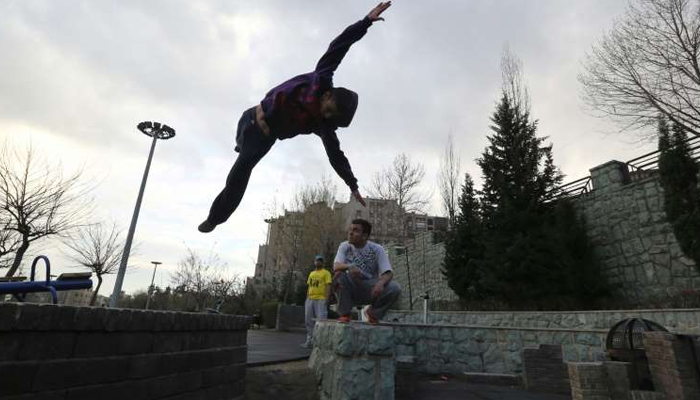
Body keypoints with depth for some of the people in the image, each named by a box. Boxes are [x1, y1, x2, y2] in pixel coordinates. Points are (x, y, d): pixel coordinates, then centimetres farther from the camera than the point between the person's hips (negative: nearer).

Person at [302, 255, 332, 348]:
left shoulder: (326, 273, 0)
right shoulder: (311, 273, 19)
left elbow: (328, 286, -7)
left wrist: (326, 298, -16)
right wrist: (307, 299, 15)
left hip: (320, 300, -7)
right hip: (310, 299, 7)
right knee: (309, 321, 9)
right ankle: (309, 341, 18)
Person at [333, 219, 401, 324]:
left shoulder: (377, 249, -6)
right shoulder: (344, 246, -3)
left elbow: (388, 273, -14)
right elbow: (336, 266, -19)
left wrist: (381, 283, -36)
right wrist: (349, 267, -41)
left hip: (370, 291, 0)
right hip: (349, 291, 0)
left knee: (395, 288, -25)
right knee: (339, 274, -31)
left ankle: (373, 312, 5)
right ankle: (344, 314, -10)